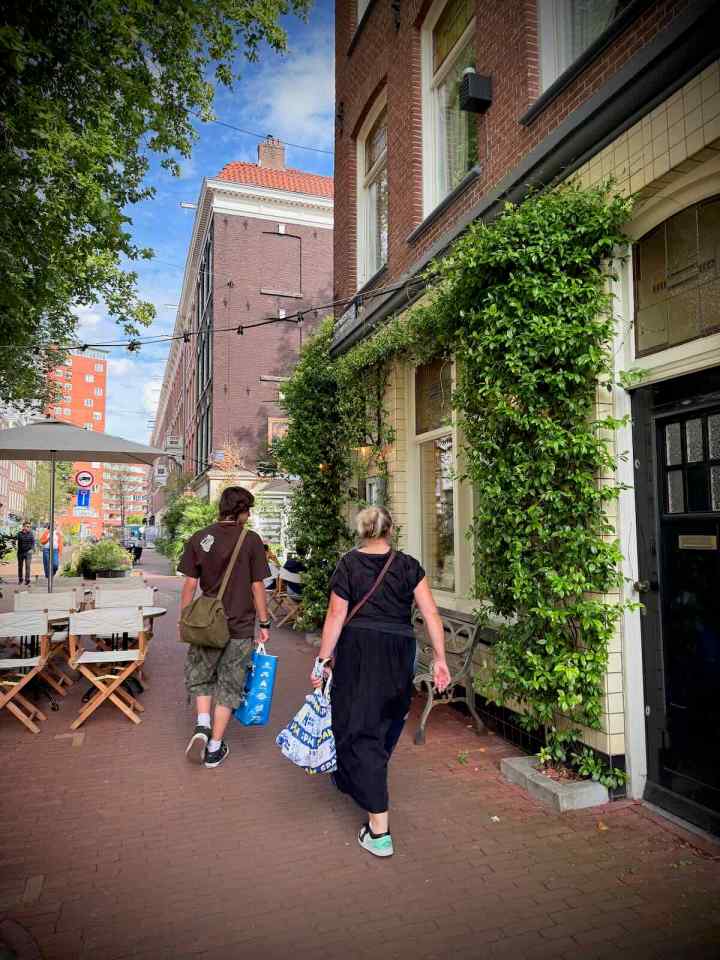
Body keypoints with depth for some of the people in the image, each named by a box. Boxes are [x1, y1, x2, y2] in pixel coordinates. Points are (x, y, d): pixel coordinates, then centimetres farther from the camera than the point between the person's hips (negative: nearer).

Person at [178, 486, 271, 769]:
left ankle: (202, 726, 4)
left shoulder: (198, 539, -2)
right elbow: (257, 587, -6)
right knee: (229, 686, 10)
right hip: (240, 626, -2)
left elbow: (190, 584, -1)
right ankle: (214, 749, 17)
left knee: (199, 676, 23)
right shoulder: (251, 541, -9)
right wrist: (264, 624, 3)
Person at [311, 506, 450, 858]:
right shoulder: (409, 565, 1)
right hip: (399, 653, 3)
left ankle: (379, 829, 2)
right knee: (388, 720, 25)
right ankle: (351, 780, 49)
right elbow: (431, 613, -4)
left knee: (360, 728, 3)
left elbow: (336, 615, -6)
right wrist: (440, 658, 2)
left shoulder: (348, 564, -3)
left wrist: (322, 661, 0)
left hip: (357, 651, -2)